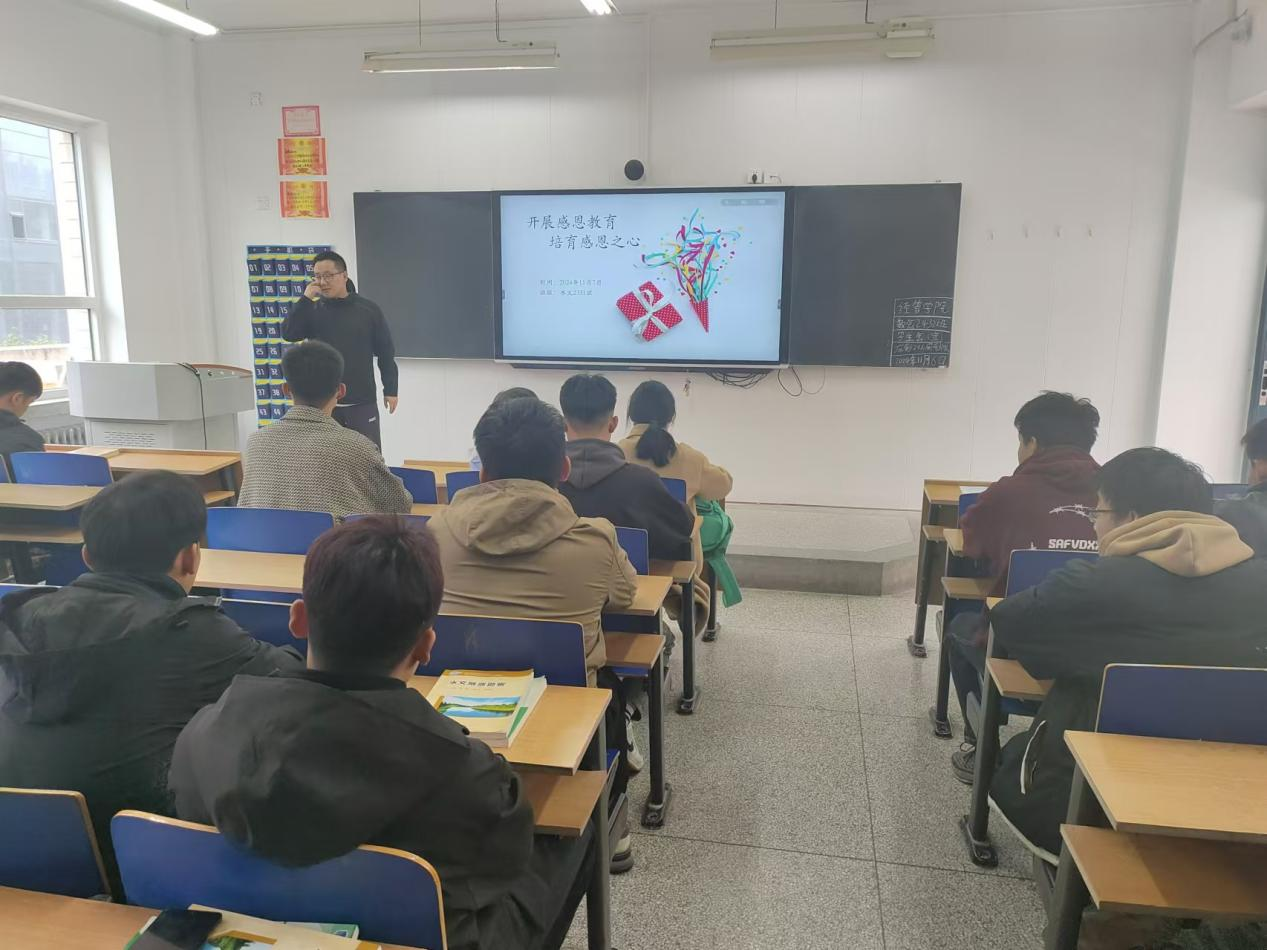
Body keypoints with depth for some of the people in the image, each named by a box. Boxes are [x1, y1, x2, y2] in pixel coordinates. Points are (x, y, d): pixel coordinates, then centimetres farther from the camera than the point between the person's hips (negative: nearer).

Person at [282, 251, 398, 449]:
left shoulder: (368, 309, -1)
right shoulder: (312, 310, 3)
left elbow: (385, 352, 3)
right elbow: (288, 334, -12)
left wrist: (390, 389, 2)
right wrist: (305, 299, -15)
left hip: (362, 402, -1)